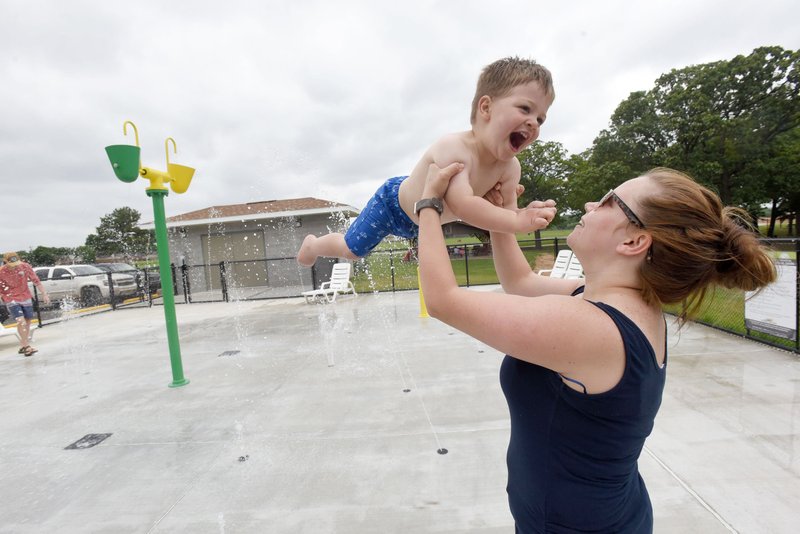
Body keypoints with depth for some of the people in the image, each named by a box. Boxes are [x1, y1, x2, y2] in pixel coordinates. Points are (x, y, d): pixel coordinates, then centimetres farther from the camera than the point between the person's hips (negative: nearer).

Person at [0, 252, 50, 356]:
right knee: (21, 321, -16)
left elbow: (36, 280, -2)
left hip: (26, 298, 3)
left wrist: (44, 294, -3)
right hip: (12, 300, -3)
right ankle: (26, 346, -5)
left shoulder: (25, 266, -11)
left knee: (27, 322, 10)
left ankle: (22, 346, 26)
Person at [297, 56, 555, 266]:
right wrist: (518, 222, -50)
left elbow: (507, 212, -14)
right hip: (393, 201, -6)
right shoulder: (453, 148, -43)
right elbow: (462, 205, -54)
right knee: (350, 250, 7)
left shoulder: (510, 167, -21)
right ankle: (313, 244, 39)